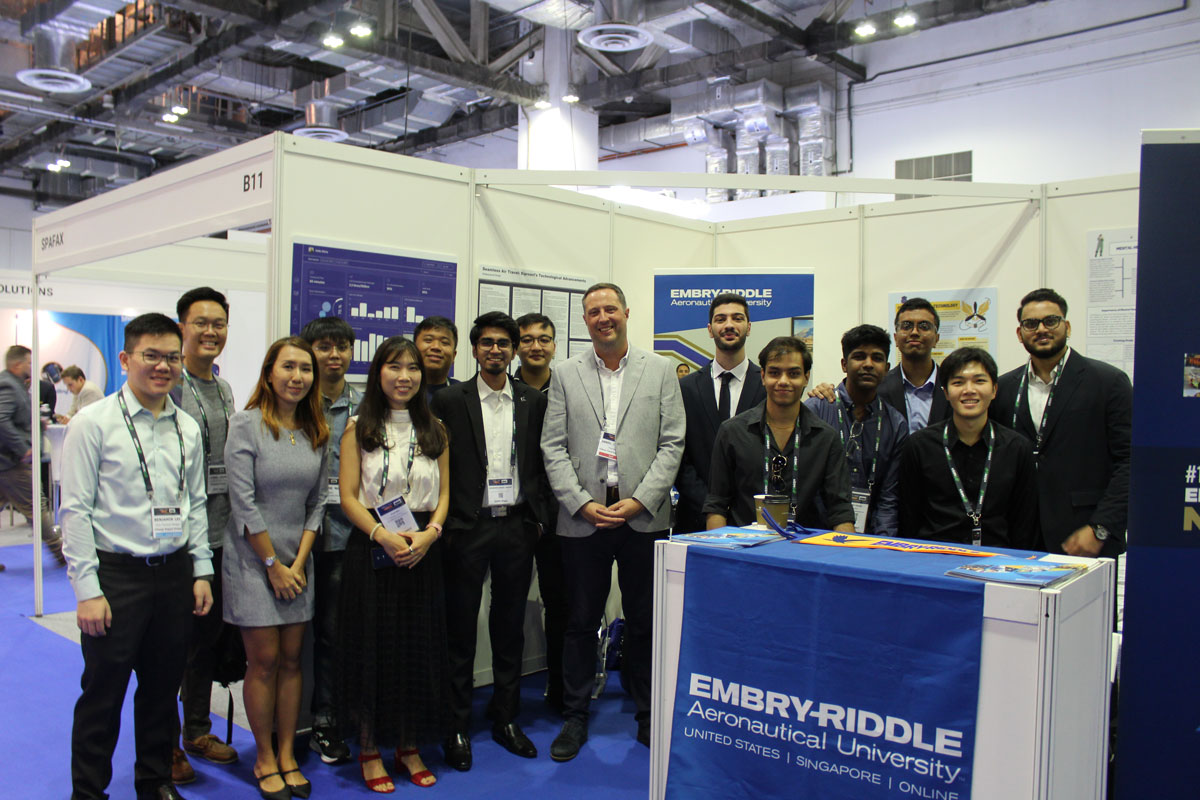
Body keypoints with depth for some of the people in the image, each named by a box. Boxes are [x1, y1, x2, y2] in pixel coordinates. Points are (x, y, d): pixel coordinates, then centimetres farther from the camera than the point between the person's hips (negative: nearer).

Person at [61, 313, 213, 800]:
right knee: (102, 692, 6)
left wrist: (201, 572, 7)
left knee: (163, 687, 16)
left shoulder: (187, 428, 7)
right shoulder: (94, 423, -7)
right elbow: (75, 510, -9)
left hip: (175, 573, 5)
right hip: (116, 574, -4)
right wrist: (88, 590, -13)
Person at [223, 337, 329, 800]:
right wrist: (274, 564, -10)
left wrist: (299, 562, -2)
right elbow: (243, 503, -12)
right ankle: (264, 759, 16)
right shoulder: (247, 425, -9)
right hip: (253, 560, -4)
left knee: (292, 659, 8)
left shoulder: (316, 431, 6)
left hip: (297, 560, 4)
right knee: (264, 661, 1)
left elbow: (317, 501, 7)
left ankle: (287, 755, 20)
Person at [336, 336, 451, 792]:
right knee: (371, 647, 2)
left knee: (419, 648, 7)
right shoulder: (358, 428, 2)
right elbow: (348, 495, -4)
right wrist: (383, 535, -17)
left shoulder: (434, 430, 10)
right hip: (370, 548, -2)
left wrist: (428, 534, -10)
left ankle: (410, 747, 21)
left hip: (423, 550, 3)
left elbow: (443, 493, 8)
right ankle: (369, 749, 16)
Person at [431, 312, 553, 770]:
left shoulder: (533, 402, 7)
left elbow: (541, 464, 8)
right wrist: (445, 522, -6)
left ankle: (506, 719, 27)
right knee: (460, 629, 6)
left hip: (516, 526, 3)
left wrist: (538, 518, 2)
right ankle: (457, 726, 18)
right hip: (468, 526, -2)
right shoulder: (449, 401, 0)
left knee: (510, 628, 13)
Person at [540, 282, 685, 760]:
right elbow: (553, 448, 3)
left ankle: (648, 716, 25)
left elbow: (672, 444, 0)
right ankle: (575, 718, 22)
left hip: (644, 518, 0)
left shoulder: (660, 371, 5)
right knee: (581, 622, 8)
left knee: (645, 623, 8)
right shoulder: (566, 376, 7)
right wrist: (583, 503, -8)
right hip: (583, 519, 0)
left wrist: (638, 501, -9)